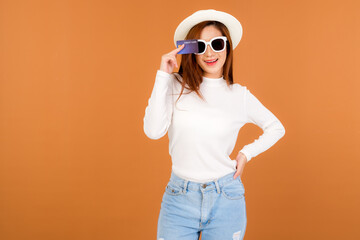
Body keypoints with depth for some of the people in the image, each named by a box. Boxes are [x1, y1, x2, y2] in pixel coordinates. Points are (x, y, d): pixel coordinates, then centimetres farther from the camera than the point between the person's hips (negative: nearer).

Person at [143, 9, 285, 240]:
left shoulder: (239, 95, 1)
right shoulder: (175, 86, -1)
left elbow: (276, 128, 16)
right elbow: (153, 131, -15)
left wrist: (247, 153, 3)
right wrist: (163, 75, -13)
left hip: (225, 199, 1)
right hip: (179, 199, 0)